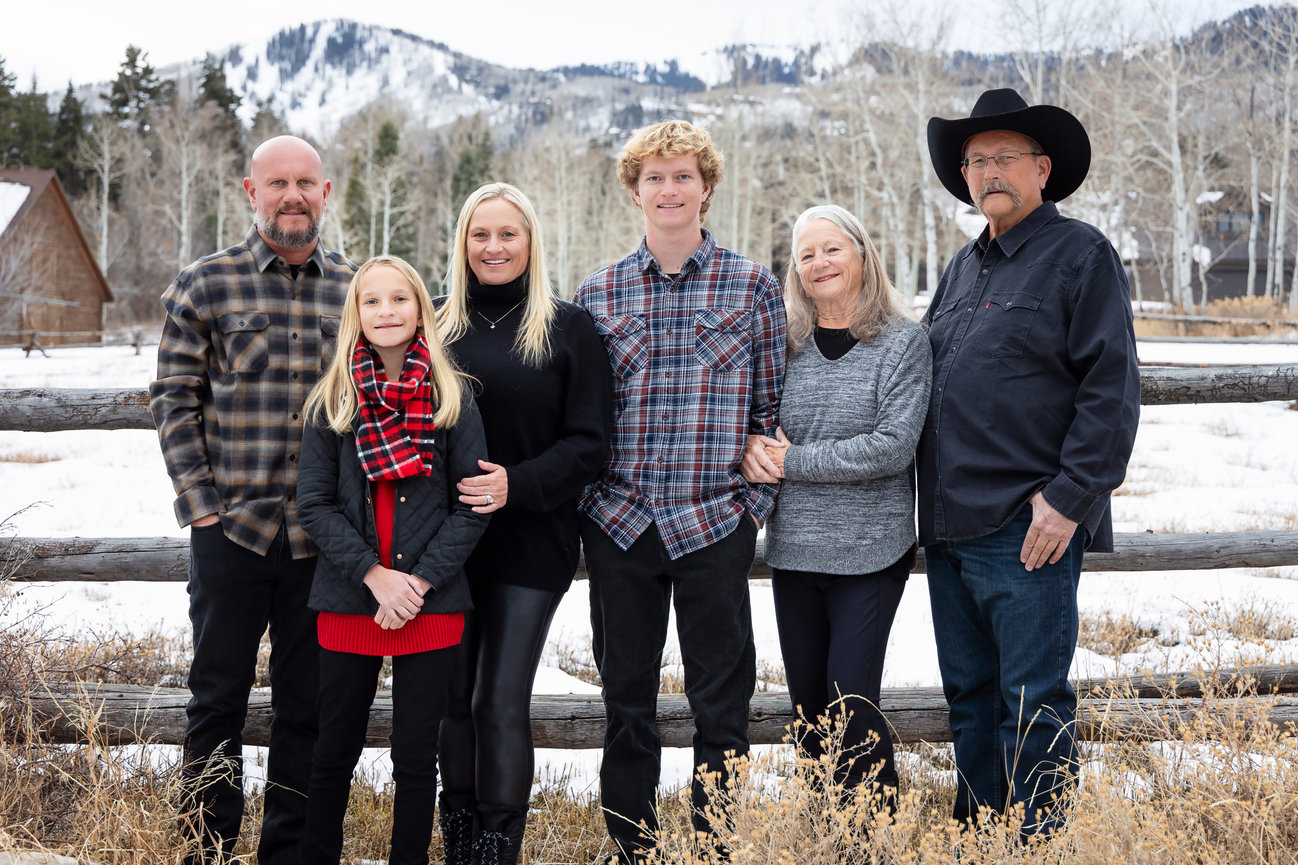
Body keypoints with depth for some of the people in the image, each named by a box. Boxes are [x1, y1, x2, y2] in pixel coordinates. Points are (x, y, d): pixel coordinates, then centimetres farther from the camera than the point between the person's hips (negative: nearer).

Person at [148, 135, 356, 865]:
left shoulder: (356, 290, 7)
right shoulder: (205, 286, 2)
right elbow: (175, 399, 2)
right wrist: (201, 501, -6)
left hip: (324, 535, 2)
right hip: (231, 526, -2)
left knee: (308, 703, 9)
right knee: (218, 697, 6)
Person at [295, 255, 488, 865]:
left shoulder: (453, 399, 1)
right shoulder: (331, 403, 4)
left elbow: (474, 504, -2)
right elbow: (314, 505, -1)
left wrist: (420, 581, -11)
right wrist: (373, 574, -12)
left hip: (432, 607, -1)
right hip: (347, 602, 1)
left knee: (416, 756, 6)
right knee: (334, 752, 10)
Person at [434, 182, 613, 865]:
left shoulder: (568, 329, 0)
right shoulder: (440, 328, 10)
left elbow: (589, 442, -4)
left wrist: (519, 483, -19)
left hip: (530, 545, -3)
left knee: (502, 702, -4)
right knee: (454, 696, 8)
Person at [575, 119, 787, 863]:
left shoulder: (752, 285, 2)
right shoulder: (599, 293, 7)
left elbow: (776, 406, 4)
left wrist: (757, 501, -2)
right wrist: (592, 499, 3)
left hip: (716, 523, -2)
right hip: (620, 523, 2)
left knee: (722, 701, 5)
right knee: (627, 699, 10)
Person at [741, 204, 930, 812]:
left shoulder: (905, 342, -3)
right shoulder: (786, 345, 9)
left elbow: (894, 446, -13)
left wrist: (792, 460, -12)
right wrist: (754, 449, -8)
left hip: (871, 552, -4)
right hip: (793, 550, 4)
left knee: (851, 708, -8)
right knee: (808, 708, 10)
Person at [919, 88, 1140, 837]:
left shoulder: (1082, 255, -4)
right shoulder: (964, 268, 18)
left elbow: (1112, 389, -11)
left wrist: (1069, 498, -17)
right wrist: (930, 506, 15)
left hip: (1028, 528, -7)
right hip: (950, 527, 8)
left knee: (1032, 703, -2)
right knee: (970, 694, 15)